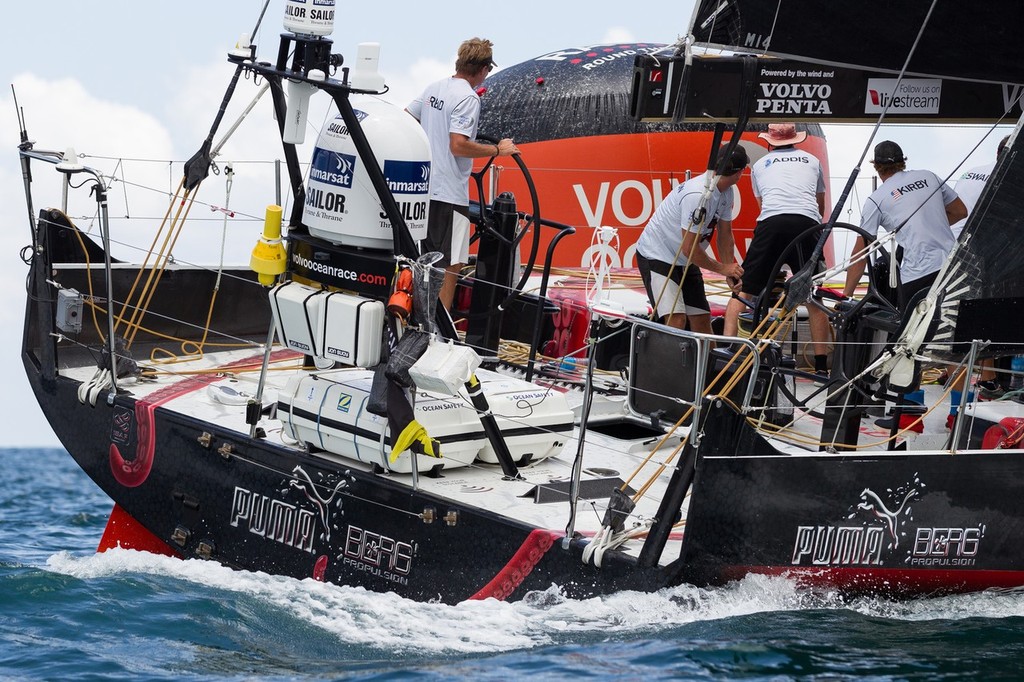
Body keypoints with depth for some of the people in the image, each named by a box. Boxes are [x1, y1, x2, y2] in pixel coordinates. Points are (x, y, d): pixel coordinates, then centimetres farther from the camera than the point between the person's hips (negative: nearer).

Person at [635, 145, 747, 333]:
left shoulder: (727, 192, -2)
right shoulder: (697, 195, -31)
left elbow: (725, 234, 9)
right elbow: (689, 248, -27)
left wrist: (731, 271, -1)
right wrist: (722, 268, -14)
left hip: (684, 261, 9)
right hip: (656, 255, -9)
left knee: (702, 318, 11)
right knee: (676, 319, -22)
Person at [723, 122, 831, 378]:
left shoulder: (760, 165, 26)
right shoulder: (812, 161, 28)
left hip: (771, 223, -1)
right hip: (807, 224, 1)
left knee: (743, 291, 6)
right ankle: (821, 365, 9)